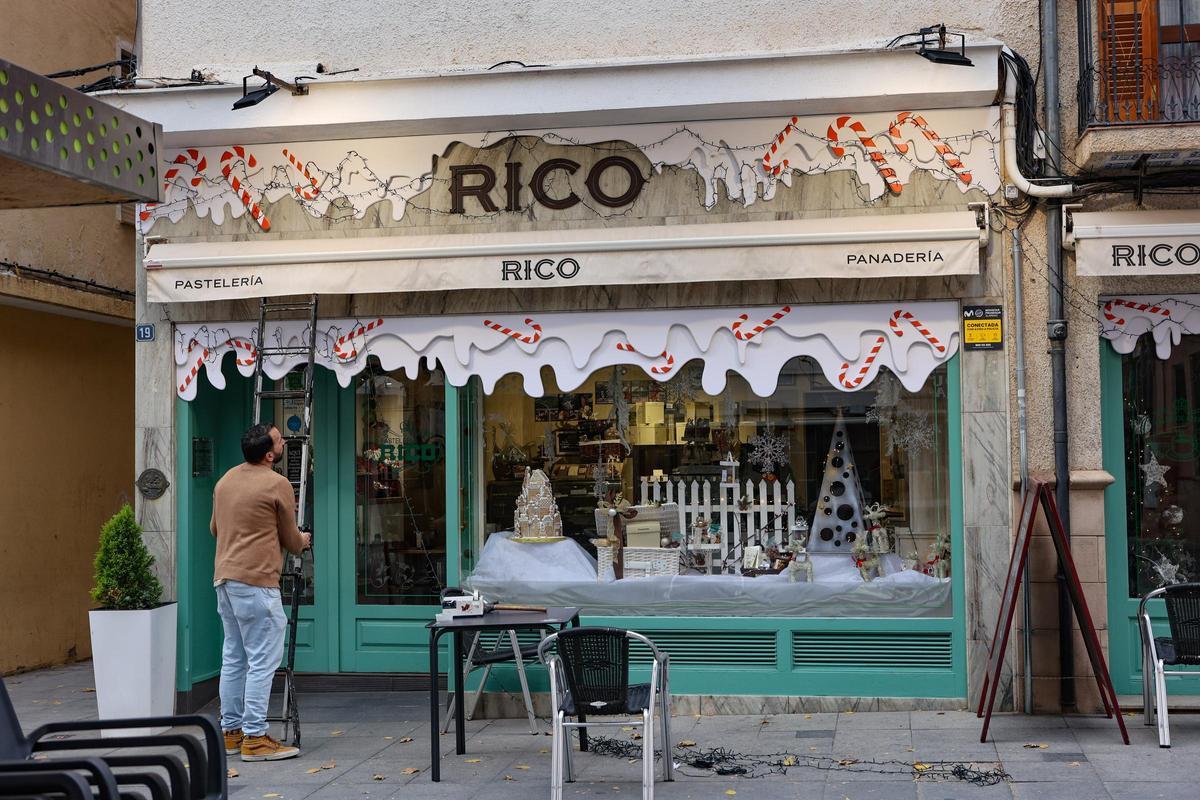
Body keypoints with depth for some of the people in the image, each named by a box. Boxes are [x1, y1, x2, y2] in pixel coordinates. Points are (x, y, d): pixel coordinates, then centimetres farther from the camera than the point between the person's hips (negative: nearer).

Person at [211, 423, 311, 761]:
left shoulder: (225, 480, 12)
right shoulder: (278, 485, -10)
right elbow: (291, 541, 0)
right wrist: (303, 540, 23)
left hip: (224, 579, 9)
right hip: (255, 581, -9)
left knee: (234, 657, 14)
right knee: (262, 660, -5)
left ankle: (231, 731, 19)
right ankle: (254, 738, -6)